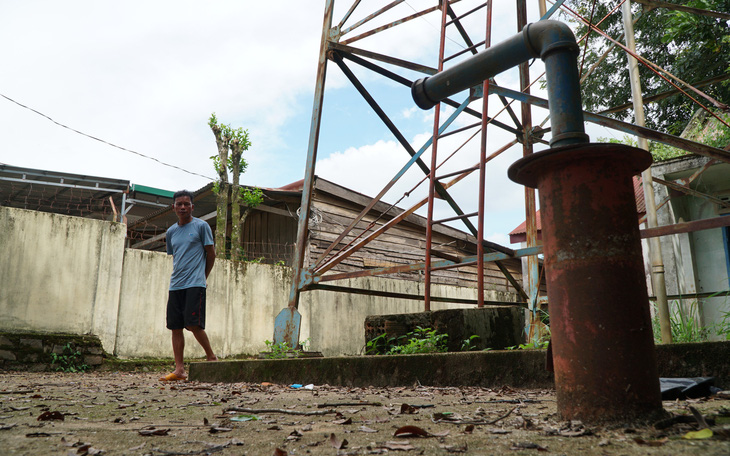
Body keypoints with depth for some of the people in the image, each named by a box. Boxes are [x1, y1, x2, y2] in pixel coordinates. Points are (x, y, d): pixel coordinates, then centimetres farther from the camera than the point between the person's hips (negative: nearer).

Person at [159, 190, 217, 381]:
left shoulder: (201, 226, 1)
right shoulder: (171, 232, 17)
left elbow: (211, 253, 3)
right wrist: (178, 276, 15)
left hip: (195, 284, -6)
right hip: (175, 286, 6)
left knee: (194, 324, -13)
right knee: (175, 327, 3)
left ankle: (211, 357, 7)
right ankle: (179, 369, 7)